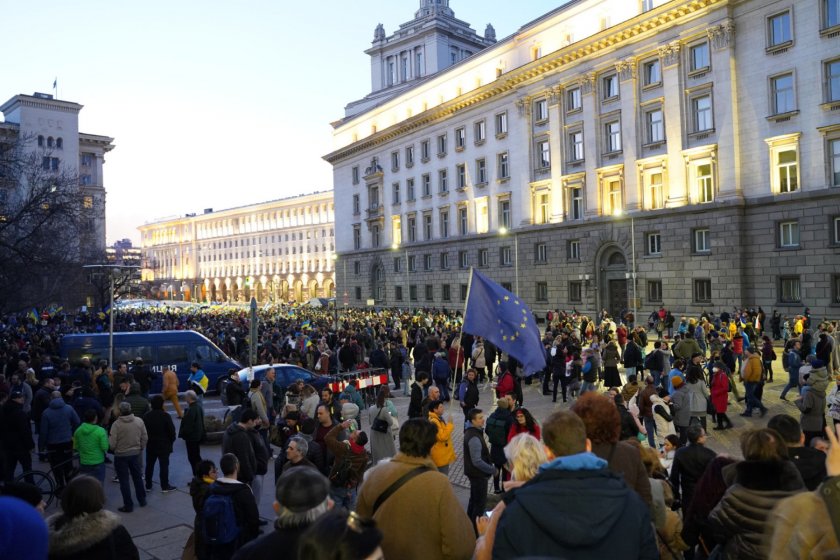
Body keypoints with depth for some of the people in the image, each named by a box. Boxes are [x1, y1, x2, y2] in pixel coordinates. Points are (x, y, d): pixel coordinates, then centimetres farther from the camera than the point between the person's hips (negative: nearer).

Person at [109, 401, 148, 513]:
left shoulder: (116, 424, -20)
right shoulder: (139, 421, -9)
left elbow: (112, 444, -17)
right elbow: (145, 438, -2)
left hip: (121, 455, -4)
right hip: (135, 453, 4)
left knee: (124, 481, 8)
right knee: (138, 477, 20)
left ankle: (128, 505, 14)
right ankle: (142, 500, 31)